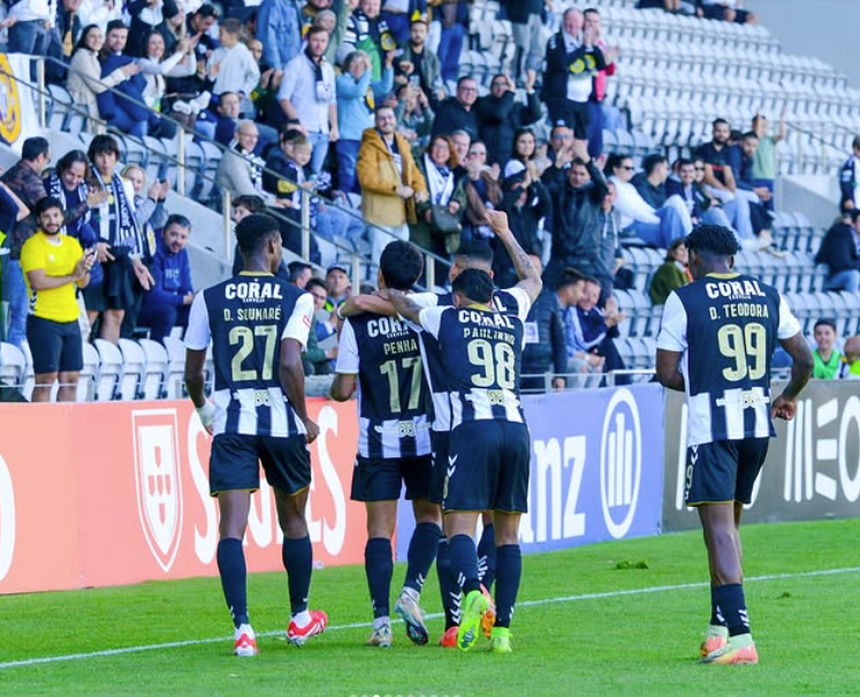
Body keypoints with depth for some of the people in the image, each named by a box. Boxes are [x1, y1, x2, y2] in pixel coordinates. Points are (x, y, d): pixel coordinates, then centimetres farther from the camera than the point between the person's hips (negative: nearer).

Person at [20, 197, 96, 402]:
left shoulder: (72, 243, 14)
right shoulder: (33, 245, -6)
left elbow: (82, 283, 13)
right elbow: (38, 281, -18)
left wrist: (84, 270, -9)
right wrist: (72, 276, -13)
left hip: (70, 320, 6)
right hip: (44, 321, -6)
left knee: (71, 379, 5)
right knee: (46, 379, -9)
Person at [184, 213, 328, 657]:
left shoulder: (209, 300, 3)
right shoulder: (295, 299, -3)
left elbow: (192, 373, 7)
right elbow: (290, 364, -15)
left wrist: (203, 409, 27)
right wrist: (305, 418, -2)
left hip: (231, 424, 0)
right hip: (282, 421, 0)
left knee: (232, 527, -5)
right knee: (293, 520, 19)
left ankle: (242, 628, -18)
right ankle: (300, 618, 33)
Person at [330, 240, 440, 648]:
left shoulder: (356, 323, -9)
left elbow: (343, 391, -7)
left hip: (378, 442, -1)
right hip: (425, 435, 1)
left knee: (380, 528, 3)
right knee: (429, 517, 17)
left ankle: (381, 619, -5)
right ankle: (411, 592, -4)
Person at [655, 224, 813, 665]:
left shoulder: (684, 300, -5)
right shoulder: (768, 296, 9)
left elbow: (667, 373, -3)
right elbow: (804, 358, 12)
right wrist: (789, 398, 31)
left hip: (711, 426, -5)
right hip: (757, 422, 5)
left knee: (719, 529, -8)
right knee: (728, 524, 19)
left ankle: (739, 636, -18)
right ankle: (719, 626, 21)